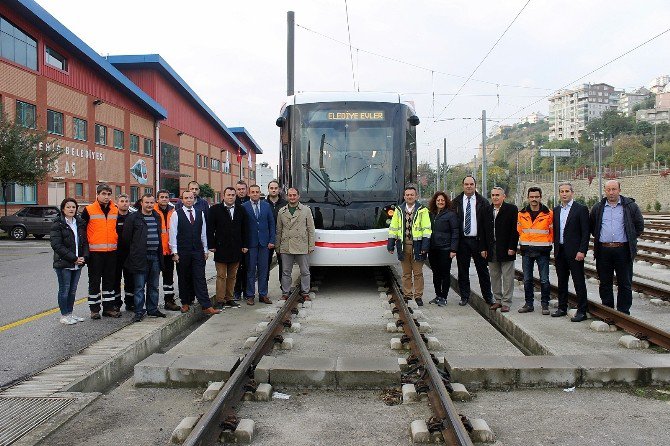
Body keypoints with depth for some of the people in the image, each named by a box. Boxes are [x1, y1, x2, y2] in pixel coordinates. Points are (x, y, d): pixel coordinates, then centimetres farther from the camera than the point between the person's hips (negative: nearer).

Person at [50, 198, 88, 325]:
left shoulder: (80, 223, 10)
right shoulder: (57, 224, -7)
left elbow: (85, 241, 11)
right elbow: (57, 245, -15)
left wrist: (84, 256, -7)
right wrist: (74, 258, -18)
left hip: (78, 263, 5)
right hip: (64, 263, -5)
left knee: (73, 290, 13)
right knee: (64, 290, 2)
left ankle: (70, 313, 23)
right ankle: (64, 315, 12)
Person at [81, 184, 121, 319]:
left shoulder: (115, 210, 8)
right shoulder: (89, 210, -5)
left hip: (111, 252, 4)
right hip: (95, 252, -4)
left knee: (109, 280, 10)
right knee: (94, 281, 2)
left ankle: (109, 307, 19)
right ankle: (94, 309, 11)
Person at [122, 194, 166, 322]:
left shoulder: (157, 217, 14)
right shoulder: (133, 218, -4)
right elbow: (126, 237, -1)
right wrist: (132, 253, 3)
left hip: (155, 256, 5)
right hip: (140, 257, -5)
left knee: (154, 286, 12)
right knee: (139, 286, -2)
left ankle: (153, 309, 21)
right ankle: (139, 312, 4)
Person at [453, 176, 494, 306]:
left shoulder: (483, 202, 2)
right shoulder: (456, 202, 4)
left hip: (478, 240, -1)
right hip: (462, 241, 1)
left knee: (483, 270, 5)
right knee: (463, 271, 8)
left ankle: (488, 296, 15)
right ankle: (464, 297, 18)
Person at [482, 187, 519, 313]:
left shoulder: (511, 209, -4)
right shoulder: (487, 210, 11)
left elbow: (515, 230, -8)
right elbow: (484, 230, 12)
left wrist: (512, 248, -13)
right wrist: (484, 248, 6)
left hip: (506, 249, -5)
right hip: (491, 249, 5)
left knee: (507, 277, 0)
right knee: (494, 276, 10)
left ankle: (506, 302, 6)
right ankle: (498, 300, 21)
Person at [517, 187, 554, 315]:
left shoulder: (548, 213, -3)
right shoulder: (522, 213, 6)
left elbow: (553, 231, 5)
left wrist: (547, 244, 5)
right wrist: (523, 244, 12)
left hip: (542, 251, -3)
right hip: (526, 251, 3)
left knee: (544, 280, -2)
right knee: (527, 279, 7)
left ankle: (545, 304, 9)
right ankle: (529, 303, 16)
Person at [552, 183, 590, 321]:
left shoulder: (581, 209, -6)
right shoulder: (556, 210, 12)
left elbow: (586, 232, -9)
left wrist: (582, 251, -15)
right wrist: (556, 249, 11)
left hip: (574, 252, -6)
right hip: (560, 251, 6)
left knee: (579, 282, -2)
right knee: (562, 281, 13)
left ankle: (582, 311, 3)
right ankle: (562, 308, 23)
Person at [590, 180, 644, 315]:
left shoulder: (630, 206, 2)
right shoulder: (598, 208, 8)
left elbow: (639, 226, 9)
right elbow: (592, 227, 20)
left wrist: (630, 239, 6)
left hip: (623, 250, -2)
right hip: (603, 251, 2)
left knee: (625, 284, 3)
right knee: (605, 283, 8)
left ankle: (623, 313, 11)